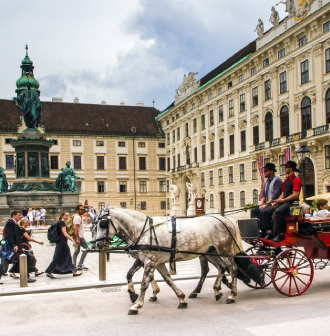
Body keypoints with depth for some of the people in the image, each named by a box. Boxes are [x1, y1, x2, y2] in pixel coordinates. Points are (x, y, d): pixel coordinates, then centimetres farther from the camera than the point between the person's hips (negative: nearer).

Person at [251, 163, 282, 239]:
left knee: (264, 211, -31)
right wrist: (261, 204, -1)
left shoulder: (277, 180, -9)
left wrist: (266, 204, -19)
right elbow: (263, 194, 16)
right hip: (267, 204, 9)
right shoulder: (267, 182, 18)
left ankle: (269, 232, -26)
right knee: (254, 211, -2)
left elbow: (275, 195, -17)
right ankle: (258, 230, -9)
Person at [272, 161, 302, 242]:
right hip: (284, 202, 9)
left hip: (291, 202, -9)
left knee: (278, 211, -33)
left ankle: (279, 234, -29)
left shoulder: (296, 180, -5)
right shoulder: (285, 181, 22)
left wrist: (283, 200, -17)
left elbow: (295, 195, -15)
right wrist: (277, 201, 3)